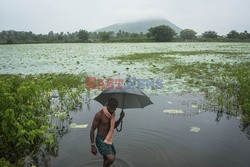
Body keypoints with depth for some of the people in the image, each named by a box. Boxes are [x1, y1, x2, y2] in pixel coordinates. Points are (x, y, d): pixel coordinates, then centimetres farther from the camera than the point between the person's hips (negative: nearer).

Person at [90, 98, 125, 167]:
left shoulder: (113, 113, 2)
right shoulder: (99, 114, -21)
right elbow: (92, 130, -15)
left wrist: (120, 118, -2)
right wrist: (92, 146, -15)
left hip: (109, 140, 7)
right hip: (101, 141, -7)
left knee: (106, 161, 17)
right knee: (111, 159, -24)